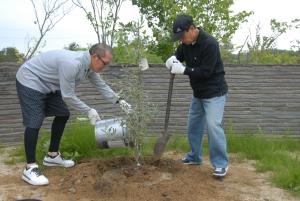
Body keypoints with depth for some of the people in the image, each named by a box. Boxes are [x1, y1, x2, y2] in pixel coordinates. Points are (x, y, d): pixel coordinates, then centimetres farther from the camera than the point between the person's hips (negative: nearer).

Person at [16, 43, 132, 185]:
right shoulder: (72, 64, -34)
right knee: (34, 123, -15)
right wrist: (88, 111, -18)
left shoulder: (89, 66, -5)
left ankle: (52, 156, 20)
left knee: (63, 115, 10)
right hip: (30, 81, -10)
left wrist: (119, 101, 5)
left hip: (48, 85, 10)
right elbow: (68, 96, -29)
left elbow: (101, 86, 9)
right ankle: (30, 168, -6)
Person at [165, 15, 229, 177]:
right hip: (198, 93, 8)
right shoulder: (186, 43, -1)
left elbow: (205, 72, -28)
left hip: (214, 92, -8)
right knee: (193, 125, 14)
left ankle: (221, 163, -2)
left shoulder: (209, 44, -25)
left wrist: (183, 70, -28)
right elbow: (178, 56, 11)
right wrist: (172, 60, -14)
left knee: (213, 125, -15)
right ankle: (195, 157, 30)